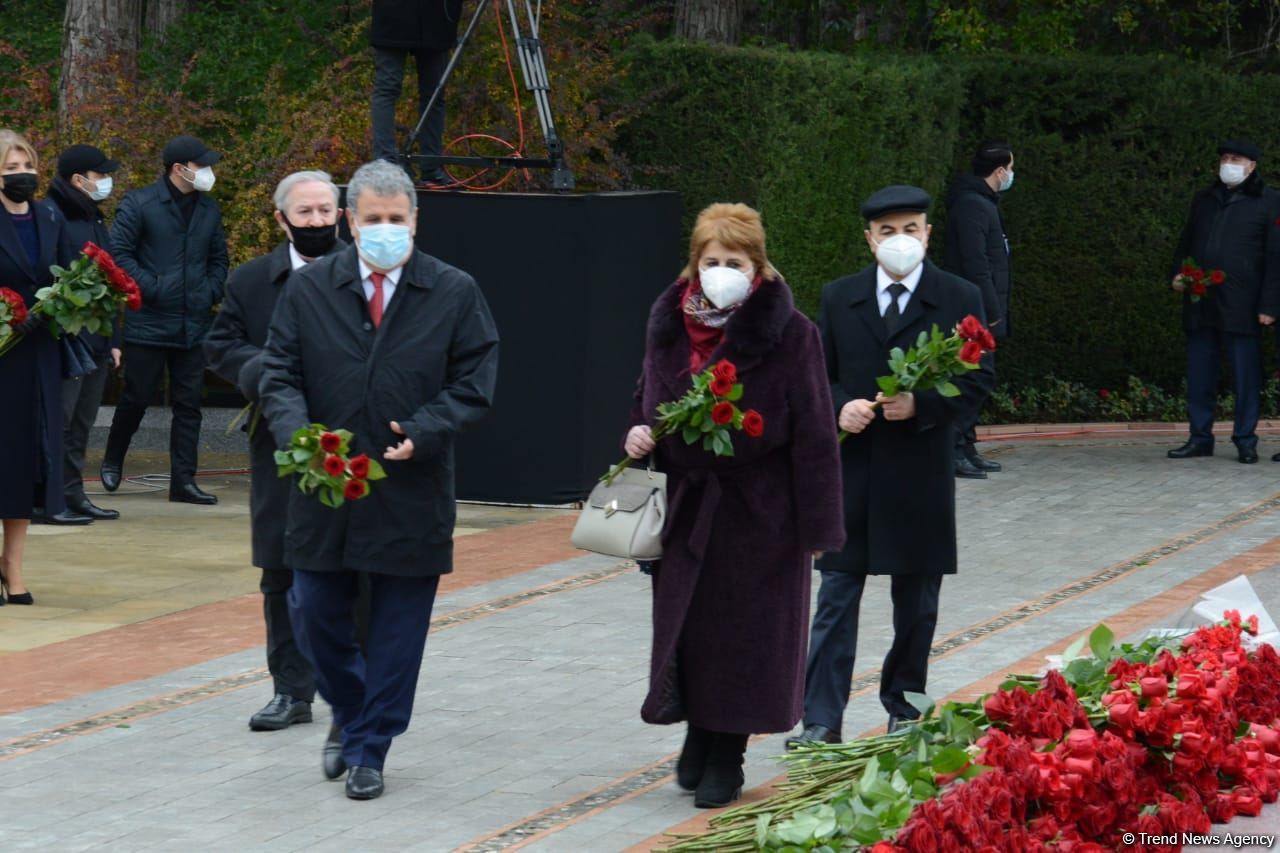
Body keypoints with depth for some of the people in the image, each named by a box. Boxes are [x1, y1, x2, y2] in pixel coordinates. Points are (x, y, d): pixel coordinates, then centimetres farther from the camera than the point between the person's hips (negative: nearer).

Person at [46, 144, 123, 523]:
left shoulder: (95, 221, 17)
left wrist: (113, 340, 20)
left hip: (96, 342, 9)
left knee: (82, 424, 12)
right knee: (59, 421, -7)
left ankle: (74, 495, 18)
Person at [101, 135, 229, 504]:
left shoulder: (209, 209, 11)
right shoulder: (140, 204, -6)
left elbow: (218, 258, 21)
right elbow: (119, 251, -10)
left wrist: (212, 292, 4)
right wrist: (151, 288, -16)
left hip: (194, 325, 5)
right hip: (149, 322, -5)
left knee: (188, 404, 4)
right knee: (136, 398, 5)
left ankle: (183, 481, 8)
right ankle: (112, 461, 28)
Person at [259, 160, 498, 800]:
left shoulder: (455, 294, -1)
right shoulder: (308, 289, 2)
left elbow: (473, 384, -1)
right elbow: (280, 376, 2)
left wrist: (422, 433, -16)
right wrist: (298, 434, -17)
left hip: (411, 495, -1)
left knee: (396, 629, 4)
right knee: (316, 616, 8)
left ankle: (369, 749, 17)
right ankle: (350, 716, 34)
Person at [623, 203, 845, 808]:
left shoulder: (788, 332, -11)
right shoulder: (669, 323, 4)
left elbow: (813, 433, -12)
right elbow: (648, 400, 20)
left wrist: (816, 524, -14)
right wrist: (639, 433, -4)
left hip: (759, 510, -4)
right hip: (686, 503, 4)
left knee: (743, 633, 2)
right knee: (685, 626, 8)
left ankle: (725, 758, 15)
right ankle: (698, 736, 27)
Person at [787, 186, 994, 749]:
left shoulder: (959, 299, 0)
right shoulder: (839, 298, 7)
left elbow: (978, 379, -2)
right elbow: (818, 373, 10)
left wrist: (921, 404, -17)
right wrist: (840, 407, -11)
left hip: (921, 472, -1)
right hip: (851, 469, 1)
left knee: (917, 602, 9)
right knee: (837, 597, -2)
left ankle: (905, 710, 23)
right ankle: (821, 720, -2)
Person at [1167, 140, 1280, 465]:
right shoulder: (1204, 200, 17)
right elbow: (1185, 242, 26)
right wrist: (1177, 274, 7)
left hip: (1240, 304, -5)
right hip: (1200, 302, 5)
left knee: (1245, 374, -3)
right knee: (1199, 370, 5)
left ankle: (1245, 441, 2)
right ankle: (1200, 438, 12)